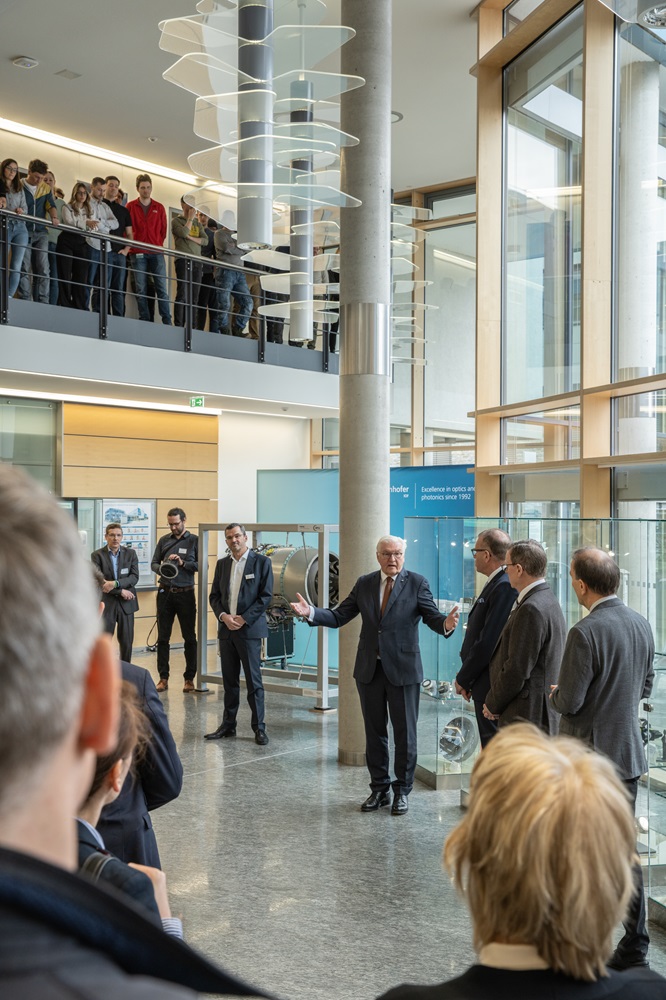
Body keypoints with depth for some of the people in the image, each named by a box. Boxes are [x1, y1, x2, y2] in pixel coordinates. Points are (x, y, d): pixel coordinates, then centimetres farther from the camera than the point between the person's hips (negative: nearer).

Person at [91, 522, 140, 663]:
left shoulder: (130, 553, 5)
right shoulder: (97, 555, -2)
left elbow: (134, 577, -5)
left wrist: (115, 584, -21)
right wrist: (121, 591, -15)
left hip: (126, 604, 2)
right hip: (106, 603, -2)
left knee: (127, 642, 7)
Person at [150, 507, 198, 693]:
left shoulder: (194, 540, 1)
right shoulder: (164, 540, 10)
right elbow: (154, 563, 10)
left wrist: (183, 563, -17)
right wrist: (161, 569, -11)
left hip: (185, 594, -3)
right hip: (165, 593, 3)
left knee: (190, 637, 2)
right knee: (163, 637, 4)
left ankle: (189, 678, 10)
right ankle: (163, 678, 11)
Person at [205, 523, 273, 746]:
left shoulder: (261, 562, -3)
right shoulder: (222, 564, 12)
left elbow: (265, 596, -7)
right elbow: (214, 596, 12)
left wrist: (243, 619, -13)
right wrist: (224, 616, -7)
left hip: (249, 629, -5)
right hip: (226, 629, 5)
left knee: (253, 681, -2)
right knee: (229, 680, 10)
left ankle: (259, 728, 5)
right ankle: (228, 725, 18)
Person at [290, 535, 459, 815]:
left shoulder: (417, 583, -4)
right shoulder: (364, 584, 5)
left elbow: (432, 617, -11)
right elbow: (339, 616, 3)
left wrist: (446, 624, -33)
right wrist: (311, 612, -12)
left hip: (403, 669, -3)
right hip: (369, 669, 3)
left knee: (405, 732, 6)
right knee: (374, 732, 13)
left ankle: (402, 791, 21)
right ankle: (379, 789, 26)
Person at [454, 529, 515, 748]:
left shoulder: (505, 587, -18)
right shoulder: (495, 584, 14)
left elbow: (488, 641, -21)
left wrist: (463, 679, -11)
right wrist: (466, 679, 9)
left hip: (492, 687, -10)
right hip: (487, 686, 10)